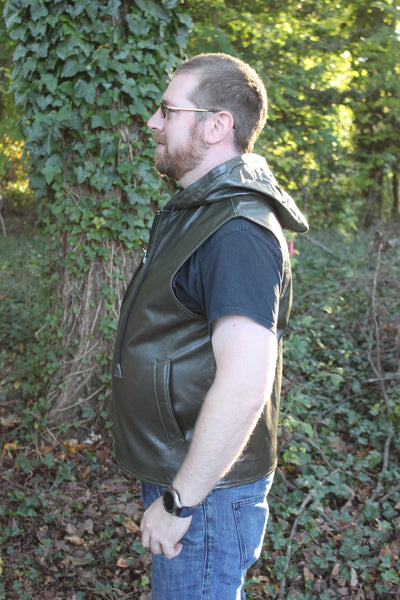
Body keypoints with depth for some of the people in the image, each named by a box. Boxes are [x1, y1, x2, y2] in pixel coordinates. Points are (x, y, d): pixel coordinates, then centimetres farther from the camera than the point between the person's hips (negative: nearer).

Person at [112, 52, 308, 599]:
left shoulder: (238, 233, -25)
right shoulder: (197, 211, 10)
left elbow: (245, 386, -32)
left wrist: (178, 502, -23)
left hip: (208, 491, -10)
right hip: (175, 471, 10)